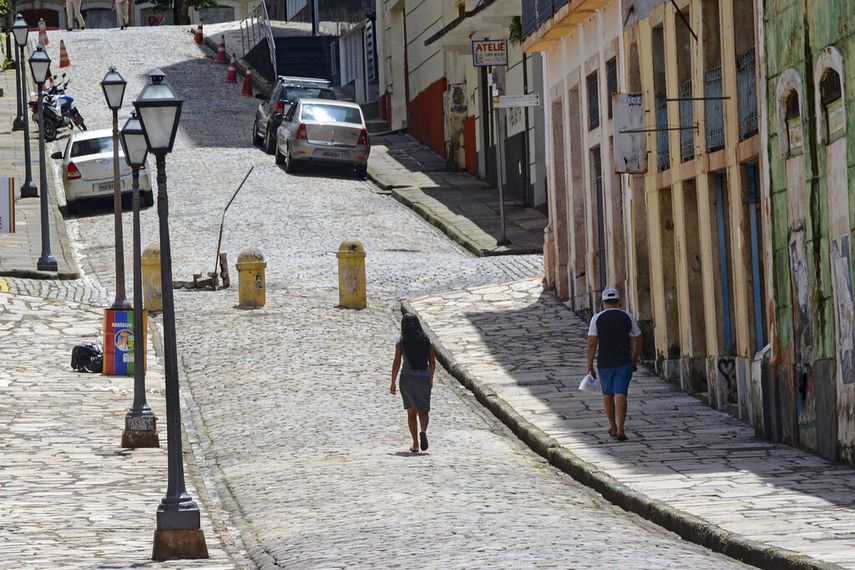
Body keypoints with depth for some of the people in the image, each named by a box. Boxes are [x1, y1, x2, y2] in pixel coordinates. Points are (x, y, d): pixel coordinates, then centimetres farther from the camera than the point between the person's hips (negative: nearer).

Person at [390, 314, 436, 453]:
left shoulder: (401, 342, -5)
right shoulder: (426, 340, 2)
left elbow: (396, 363, -7)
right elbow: (432, 362, 4)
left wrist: (393, 384, -1)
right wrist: (431, 379, 18)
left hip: (407, 378, -1)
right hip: (424, 378, 1)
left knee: (411, 412, 11)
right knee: (423, 410, 8)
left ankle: (415, 444, 8)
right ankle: (423, 431, -24)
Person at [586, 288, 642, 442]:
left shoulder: (597, 318, -3)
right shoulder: (627, 317, 3)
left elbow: (592, 344, -7)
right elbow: (638, 340, 8)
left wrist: (590, 366, -3)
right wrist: (634, 361, 20)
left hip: (604, 364, 0)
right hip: (624, 363, 0)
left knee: (607, 394, 19)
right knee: (620, 395, -5)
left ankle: (613, 427, 30)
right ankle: (620, 430, -19)